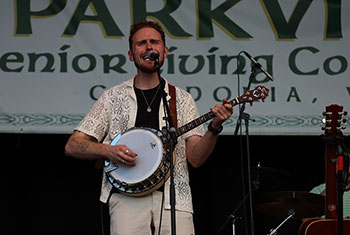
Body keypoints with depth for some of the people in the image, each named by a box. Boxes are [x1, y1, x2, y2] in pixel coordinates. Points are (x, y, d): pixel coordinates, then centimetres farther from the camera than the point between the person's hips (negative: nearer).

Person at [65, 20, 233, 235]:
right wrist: (108, 150, -9)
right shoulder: (113, 97, 11)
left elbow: (196, 158, 6)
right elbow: (72, 146, 9)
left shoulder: (182, 100, 14)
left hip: (173, 197, 1)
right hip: (127, 195, -1)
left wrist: (214, 128, -11)